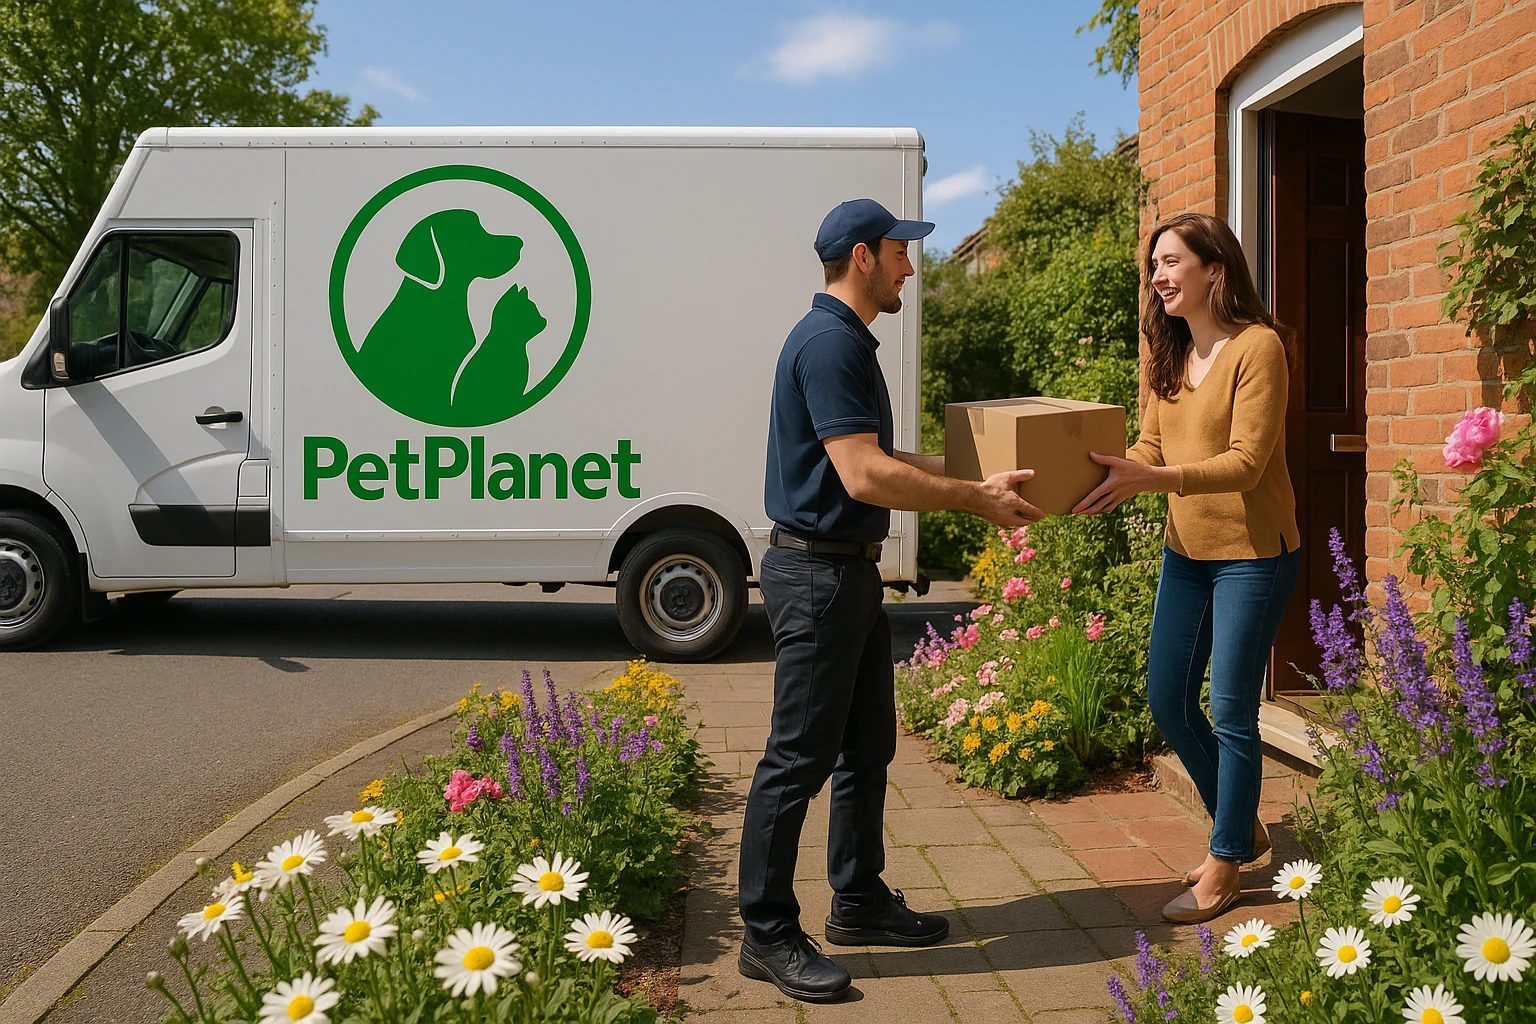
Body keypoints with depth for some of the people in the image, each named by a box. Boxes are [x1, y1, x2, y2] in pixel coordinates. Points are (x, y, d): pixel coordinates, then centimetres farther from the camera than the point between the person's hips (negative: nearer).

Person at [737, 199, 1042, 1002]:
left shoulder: (849, 340, 16)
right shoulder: (829, 343, -17)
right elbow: (864, 475, -25)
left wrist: (972, 480, 19)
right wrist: (975, 499, -17)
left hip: (852, 570, 11)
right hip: (816, 572, -11)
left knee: (866, 745, 17)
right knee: (800, 756, -3)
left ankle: (859, 902, 30)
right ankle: (767, 935, 8)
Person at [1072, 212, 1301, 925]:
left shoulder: (1257, 346, -14)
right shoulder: (1168, 353, 8)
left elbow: (1245, 462, -21)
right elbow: (1151, 447, 9)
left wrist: (1150, 479, -33)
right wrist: (1113, 482, -10)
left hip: (1252, 553, -8)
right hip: (1185, 551, 8)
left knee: (1231, 712, 0)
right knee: (1167, 701, 11)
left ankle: (1224, 866, 18)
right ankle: (1241, 828, 33)